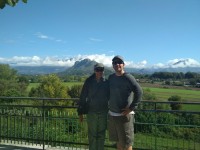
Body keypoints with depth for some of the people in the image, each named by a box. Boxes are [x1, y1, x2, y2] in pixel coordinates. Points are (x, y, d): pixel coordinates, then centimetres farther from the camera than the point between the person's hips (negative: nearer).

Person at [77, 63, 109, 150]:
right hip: (91, 112, -1)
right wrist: (80, 112, 0)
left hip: (103, 112, 1)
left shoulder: (106, 83, 1)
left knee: (101, 135, 10)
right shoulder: (89, 82, -3)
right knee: (92, 135, 6)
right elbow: (83, 97, 0)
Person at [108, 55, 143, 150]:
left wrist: (131, 108, -19)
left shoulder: (128, 77, -12)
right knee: (118, 140, 18)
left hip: (125, 115, -6)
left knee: (126, 142, 2)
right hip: (112, 114, 7)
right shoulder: (111, 77, 8)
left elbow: (139, 92, -18)